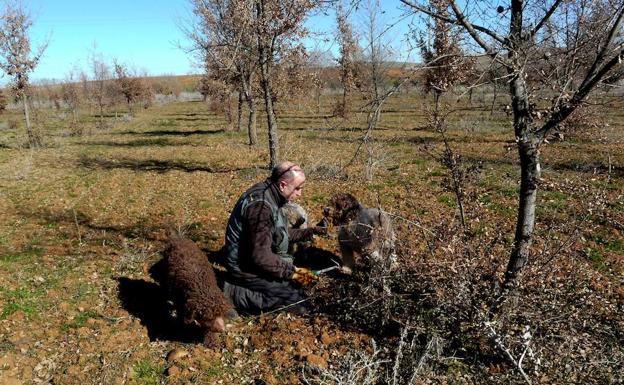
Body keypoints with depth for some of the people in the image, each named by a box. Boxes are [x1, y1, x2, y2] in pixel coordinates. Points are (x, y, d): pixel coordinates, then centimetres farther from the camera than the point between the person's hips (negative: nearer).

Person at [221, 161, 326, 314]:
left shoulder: (268, 195, 3)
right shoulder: (260, 206, -28)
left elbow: (280, 233, 16)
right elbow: (260, 255, -30)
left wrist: (309, 232, 9)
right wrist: (291, 272, -23)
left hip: (254, 258, 10)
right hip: (247, 267, -10)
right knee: (297, 294, -12)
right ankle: (239, 293, -7)